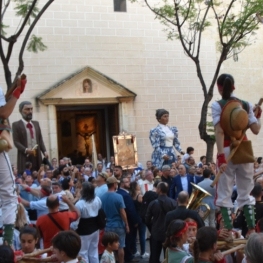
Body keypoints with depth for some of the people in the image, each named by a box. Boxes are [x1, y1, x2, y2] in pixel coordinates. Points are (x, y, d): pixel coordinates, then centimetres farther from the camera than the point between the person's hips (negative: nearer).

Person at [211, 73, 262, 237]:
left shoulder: (217, 105, -6)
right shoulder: (246, 105, 3)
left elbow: (219, 132, -15)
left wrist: (221, 156, -19)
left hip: (228, 151, -3)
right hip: (244, 151, 4)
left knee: (224, 193, 4)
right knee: (246, 192, 12)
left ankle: (229, 231, 1)